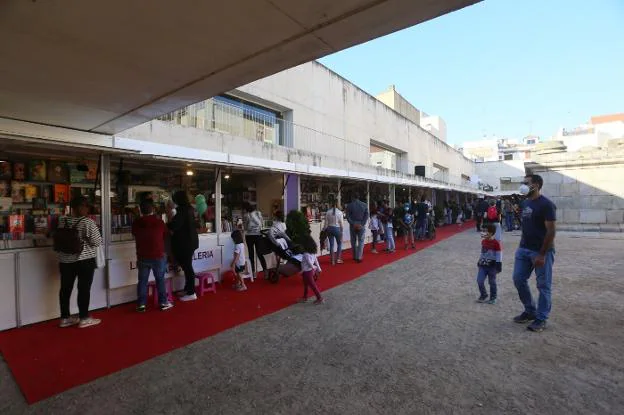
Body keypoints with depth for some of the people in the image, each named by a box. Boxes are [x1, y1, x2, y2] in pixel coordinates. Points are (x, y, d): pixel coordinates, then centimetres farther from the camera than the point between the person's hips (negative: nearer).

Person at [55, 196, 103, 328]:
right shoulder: (88, 222, -15)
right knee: (84, 289, 1)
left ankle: (64, 318, 22)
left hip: (65, 261, 6)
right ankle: (84, 319, 8)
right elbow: (97, 242, -14)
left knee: (65, 289, 12)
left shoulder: (62, 221, 4)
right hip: (85, 260, -6)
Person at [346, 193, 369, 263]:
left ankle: (355, 257, 20)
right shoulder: (364, 205, 0)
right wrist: (362, 224, -7)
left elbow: (348, 216, -8)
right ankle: (359, 257, -4)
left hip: (353, 225, 0)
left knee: (353, 241, 12)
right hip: (361, 225, 0)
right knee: (361, 241, 4)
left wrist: (353, 224, -9)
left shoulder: (349, 205, -3)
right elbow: (366, 216, -4)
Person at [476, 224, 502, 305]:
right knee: (479, 281, -1)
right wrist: (479, 261, 20)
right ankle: (483, 295, 19)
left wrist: (498, 265, -11)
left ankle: (493, 298, 24)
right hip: (483, 265, 5)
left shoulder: (496, 243, -12)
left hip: (492, 265, -5)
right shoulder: (483, 241, 5)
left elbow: (498, 255, -9)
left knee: (492, 282, 8)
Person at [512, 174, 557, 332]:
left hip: (542, 251, -8)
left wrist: (542, 254, -19)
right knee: (519, 279, 9)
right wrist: (522, 245, 14)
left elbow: (551, 231, -17)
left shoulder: (546, 205, -14)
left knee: (543, 286, 5)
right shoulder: (526, 203, 11)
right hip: (524, 249, 8)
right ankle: (530, 311, 26)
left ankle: (541, 319, 17)